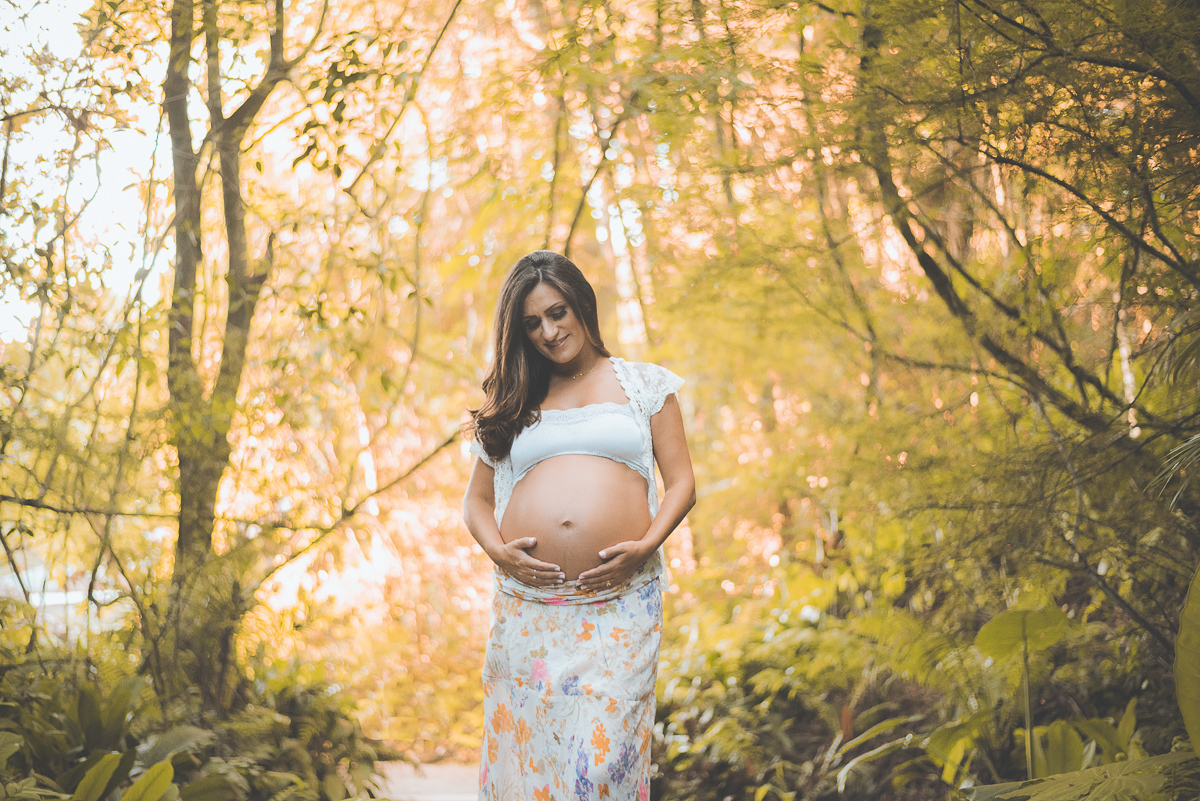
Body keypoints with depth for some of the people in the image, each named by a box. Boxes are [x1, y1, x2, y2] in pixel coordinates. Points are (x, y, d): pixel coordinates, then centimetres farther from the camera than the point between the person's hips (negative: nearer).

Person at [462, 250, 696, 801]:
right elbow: (477, 500, 20)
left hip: (620, 606, -2)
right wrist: (498, 551, -1)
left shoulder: (644, 384, 14)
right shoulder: (510, 404, 19)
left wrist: (646, 546, -8)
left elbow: (681, 483, 10)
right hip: (527, 608, 2)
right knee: (523, 750, 1)